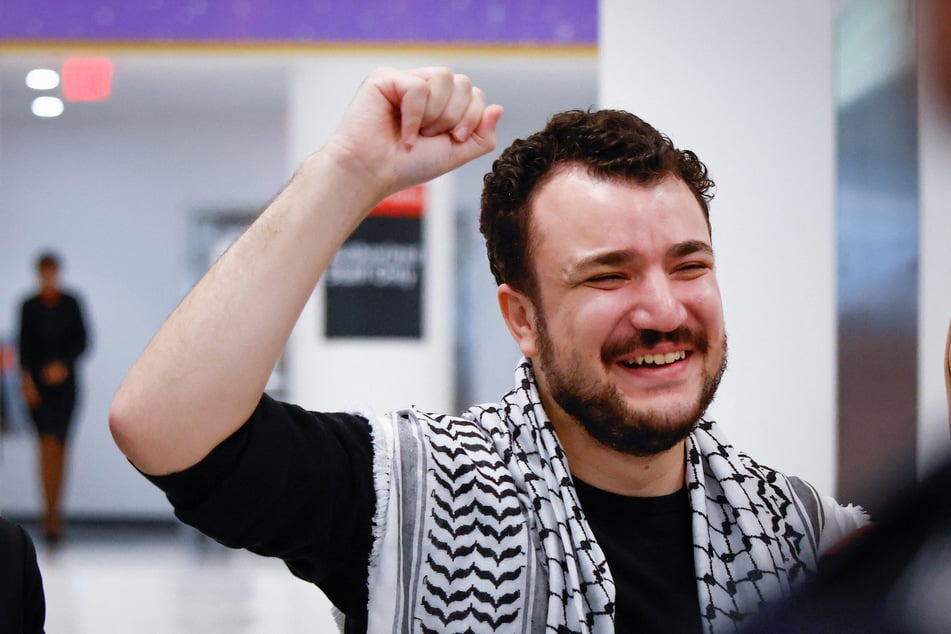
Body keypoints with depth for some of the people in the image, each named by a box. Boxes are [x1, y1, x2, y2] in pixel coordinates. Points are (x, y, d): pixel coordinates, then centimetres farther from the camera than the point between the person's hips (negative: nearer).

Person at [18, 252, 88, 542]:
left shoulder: (71, 303, 2)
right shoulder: (29, 306, 3)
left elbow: (81, 341, 1)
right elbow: (24, 345, 1)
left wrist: (63, 365, -13)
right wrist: (27, 378, -11)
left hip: (64, 380, 1)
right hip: (37, 384, -1)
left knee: (59, 443, 3)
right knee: (48, 442, -11)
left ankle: (53, 510, 15)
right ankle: (52, 511, -13)